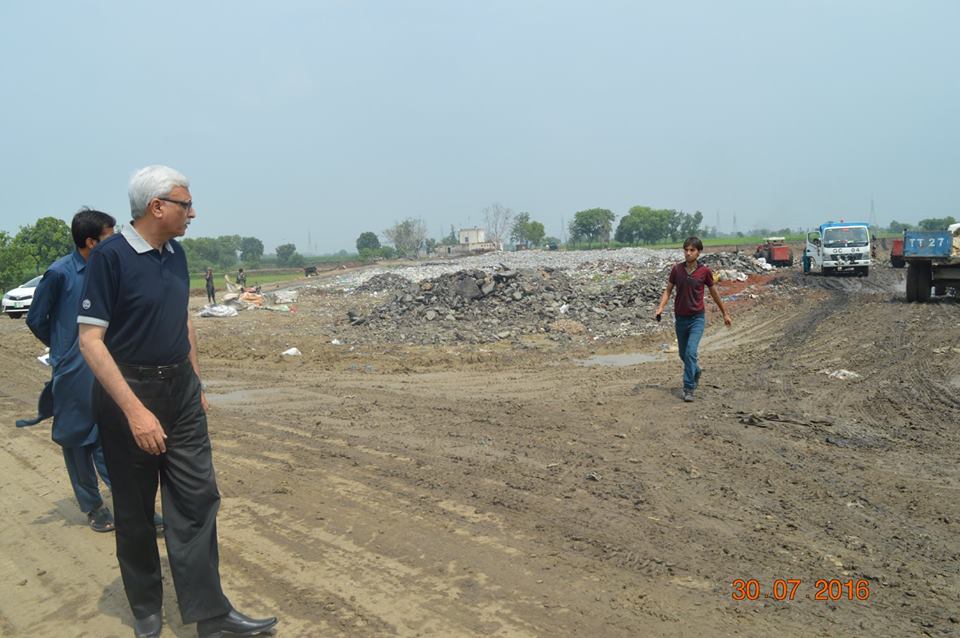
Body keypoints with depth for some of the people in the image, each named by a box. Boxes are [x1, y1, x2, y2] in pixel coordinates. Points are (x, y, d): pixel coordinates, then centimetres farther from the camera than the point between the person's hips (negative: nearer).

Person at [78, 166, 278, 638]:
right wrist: (135, 410, -25)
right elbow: (90, 340, -18)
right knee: (135, 510, 9)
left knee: (197, 500, 4)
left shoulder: (176, 253, 7)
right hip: (129, 392, -6)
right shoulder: (110, 256, -15)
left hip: (181, 390, 6)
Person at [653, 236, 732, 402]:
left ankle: (689, 389, -10)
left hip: (697, 318, -3)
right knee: (683, 354, 15)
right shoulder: (676, 269, -2)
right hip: (680, 318, 3)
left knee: (691, 352, -18)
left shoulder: (704, 271, -6)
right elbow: (668, 290, 5)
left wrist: (725, 313, 15)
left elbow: (714, 293, 7)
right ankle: (697, 370, 46)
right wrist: (661, 307, -12)